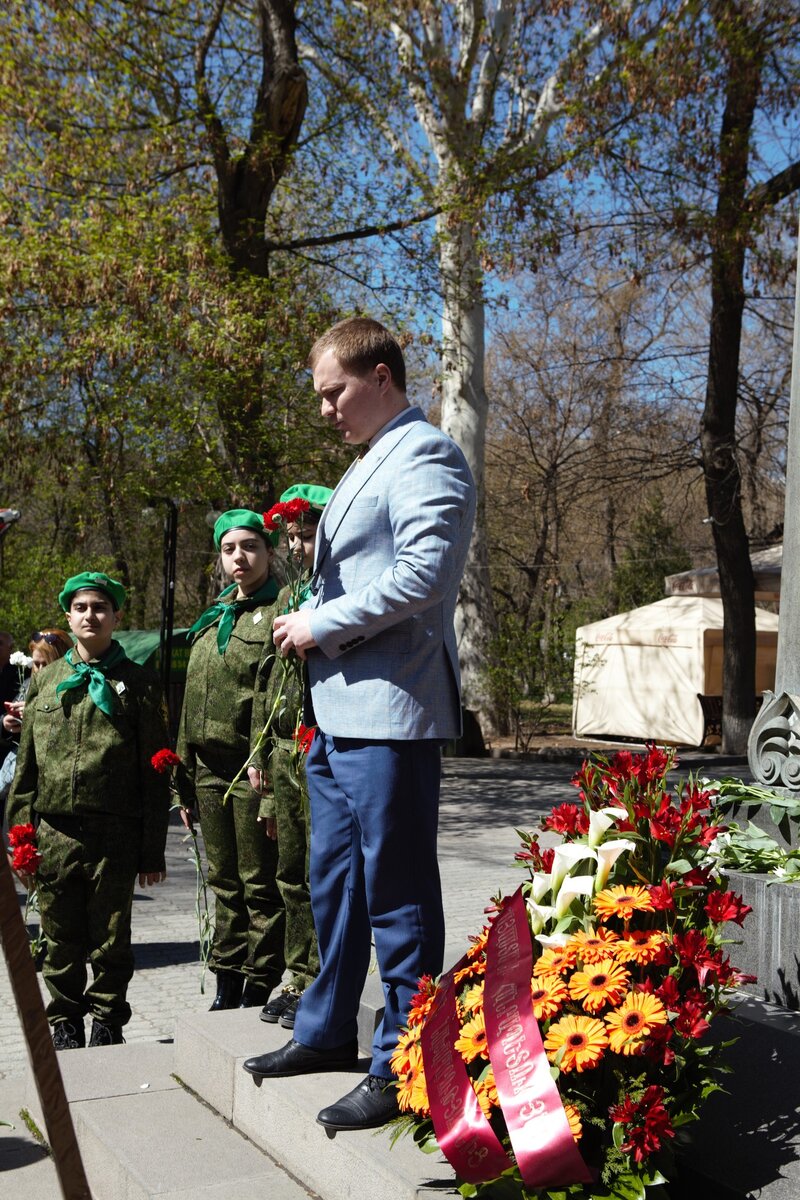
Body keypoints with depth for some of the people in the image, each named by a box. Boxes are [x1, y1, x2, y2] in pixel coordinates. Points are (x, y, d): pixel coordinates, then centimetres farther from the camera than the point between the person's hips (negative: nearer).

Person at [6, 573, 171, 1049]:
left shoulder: (139, 683, 2)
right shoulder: (44, 681, 11)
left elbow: (154, 774, 0)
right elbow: (26, 767, 13)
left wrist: (153, 850, -3)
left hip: (114, 835, -2)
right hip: (54, 834, 3)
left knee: (111, 942, 7)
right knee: (62, 943, 11)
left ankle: (108, 1023, 24)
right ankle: (66, 1023, 28)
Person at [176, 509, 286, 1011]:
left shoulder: (279, 612, -7)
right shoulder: (213, 617, 18)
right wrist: (184, 764, 14)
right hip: (210, 765, 8)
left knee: (260, 883, 1)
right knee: (225, 881, 15)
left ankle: (256, 992, 11)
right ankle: (227, 989, 25)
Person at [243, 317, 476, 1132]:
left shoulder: (423, 456, -9)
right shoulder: (369, 464, 22)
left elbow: (425, 573, -22)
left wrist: (322, 625, -14)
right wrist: (308, 622, 12)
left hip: (388, 710, -10)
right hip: (338, 710, 10)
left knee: (395, 890, -2)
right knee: (333, 879, 18)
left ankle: (402, 1069, 9)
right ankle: (328, 1031, 33)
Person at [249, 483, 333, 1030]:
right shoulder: (288, 596, 17)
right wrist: (263, 754, 19)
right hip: (284, 754, 9)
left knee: (322, 878, -1)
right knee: (293, 876, 15)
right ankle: (300, 981, 26)